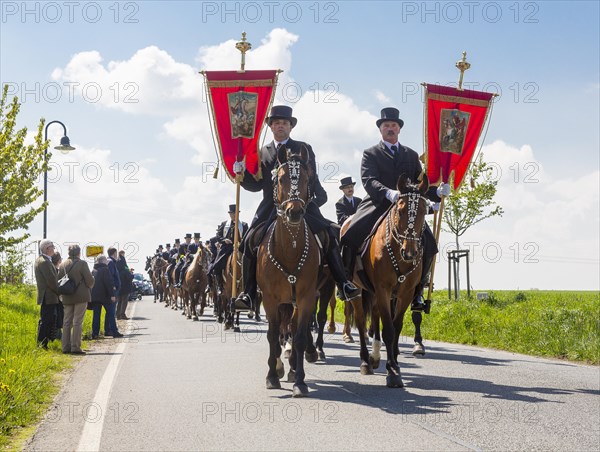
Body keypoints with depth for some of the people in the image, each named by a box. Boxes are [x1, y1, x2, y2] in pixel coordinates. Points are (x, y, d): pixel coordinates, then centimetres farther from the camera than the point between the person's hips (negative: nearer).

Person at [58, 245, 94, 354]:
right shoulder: (82, 263, -9)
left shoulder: (63, 265, 5)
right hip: (81, 296, -5)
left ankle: (66, 347, 10)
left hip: (67, 297, 5)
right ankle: (75, 347, -6)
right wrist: (90, 286, 13)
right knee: (77, 322, -3)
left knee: (67, 322, 10)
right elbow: (89, 280, -9)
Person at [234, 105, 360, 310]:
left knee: (328, 235, -17)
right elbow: (257, 184, 14)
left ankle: (344, 285, -10)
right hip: (271, 207, 1)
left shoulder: (303, 149, 15)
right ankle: (248, 293, -9)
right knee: (250, 241, -15)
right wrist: (242, 172, -4)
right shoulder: (263, 152, 19)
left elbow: (312, 177, 7)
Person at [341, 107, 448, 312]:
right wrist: (388, 193, -29)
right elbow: (369, 180, -9)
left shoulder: (411, 155, 20)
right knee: (350, 236, -26)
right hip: (377, 205, -2)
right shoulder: (371, 154, 9)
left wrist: (437, 191, -7)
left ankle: (416, 292, -5)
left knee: (427, 244, -20)